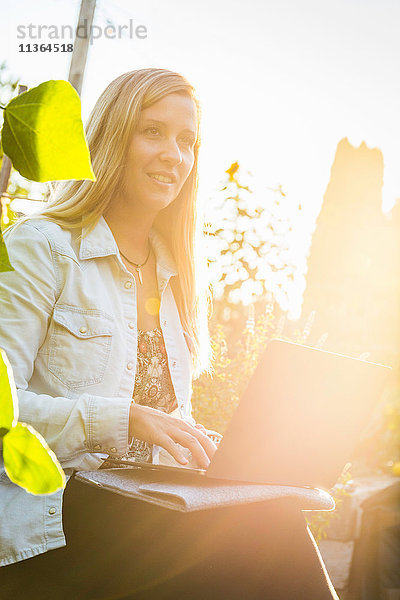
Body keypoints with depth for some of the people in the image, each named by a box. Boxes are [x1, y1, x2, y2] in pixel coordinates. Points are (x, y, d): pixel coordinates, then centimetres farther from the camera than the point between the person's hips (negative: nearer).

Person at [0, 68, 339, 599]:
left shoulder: (176, 276, 19)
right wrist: (126, 419, -22)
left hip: (144, 505, 6)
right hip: (47, 515, -6)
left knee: (275, 517, -24)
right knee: (270, 529, -27)